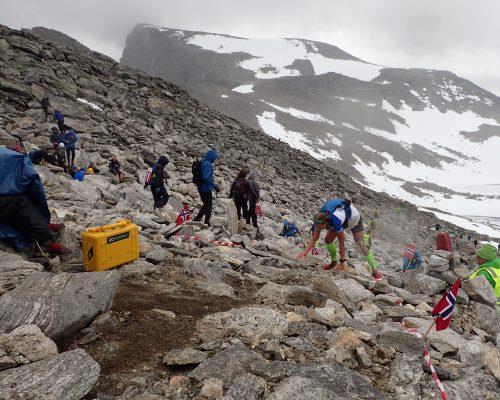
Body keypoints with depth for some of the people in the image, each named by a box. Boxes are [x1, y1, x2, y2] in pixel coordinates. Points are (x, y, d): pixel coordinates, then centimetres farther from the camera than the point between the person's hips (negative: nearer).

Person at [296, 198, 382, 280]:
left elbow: (342, 241, -35)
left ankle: (375, 271, -8)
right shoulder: (319, 220, -26)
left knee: (360, 245, -15)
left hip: (354, 218, -6)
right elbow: (314, 239, -19)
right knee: (328, 240, -4)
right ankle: (334, 262, 17)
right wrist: (305, 252, -31)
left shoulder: (336, 220, -45)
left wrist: (343, 260, -29)